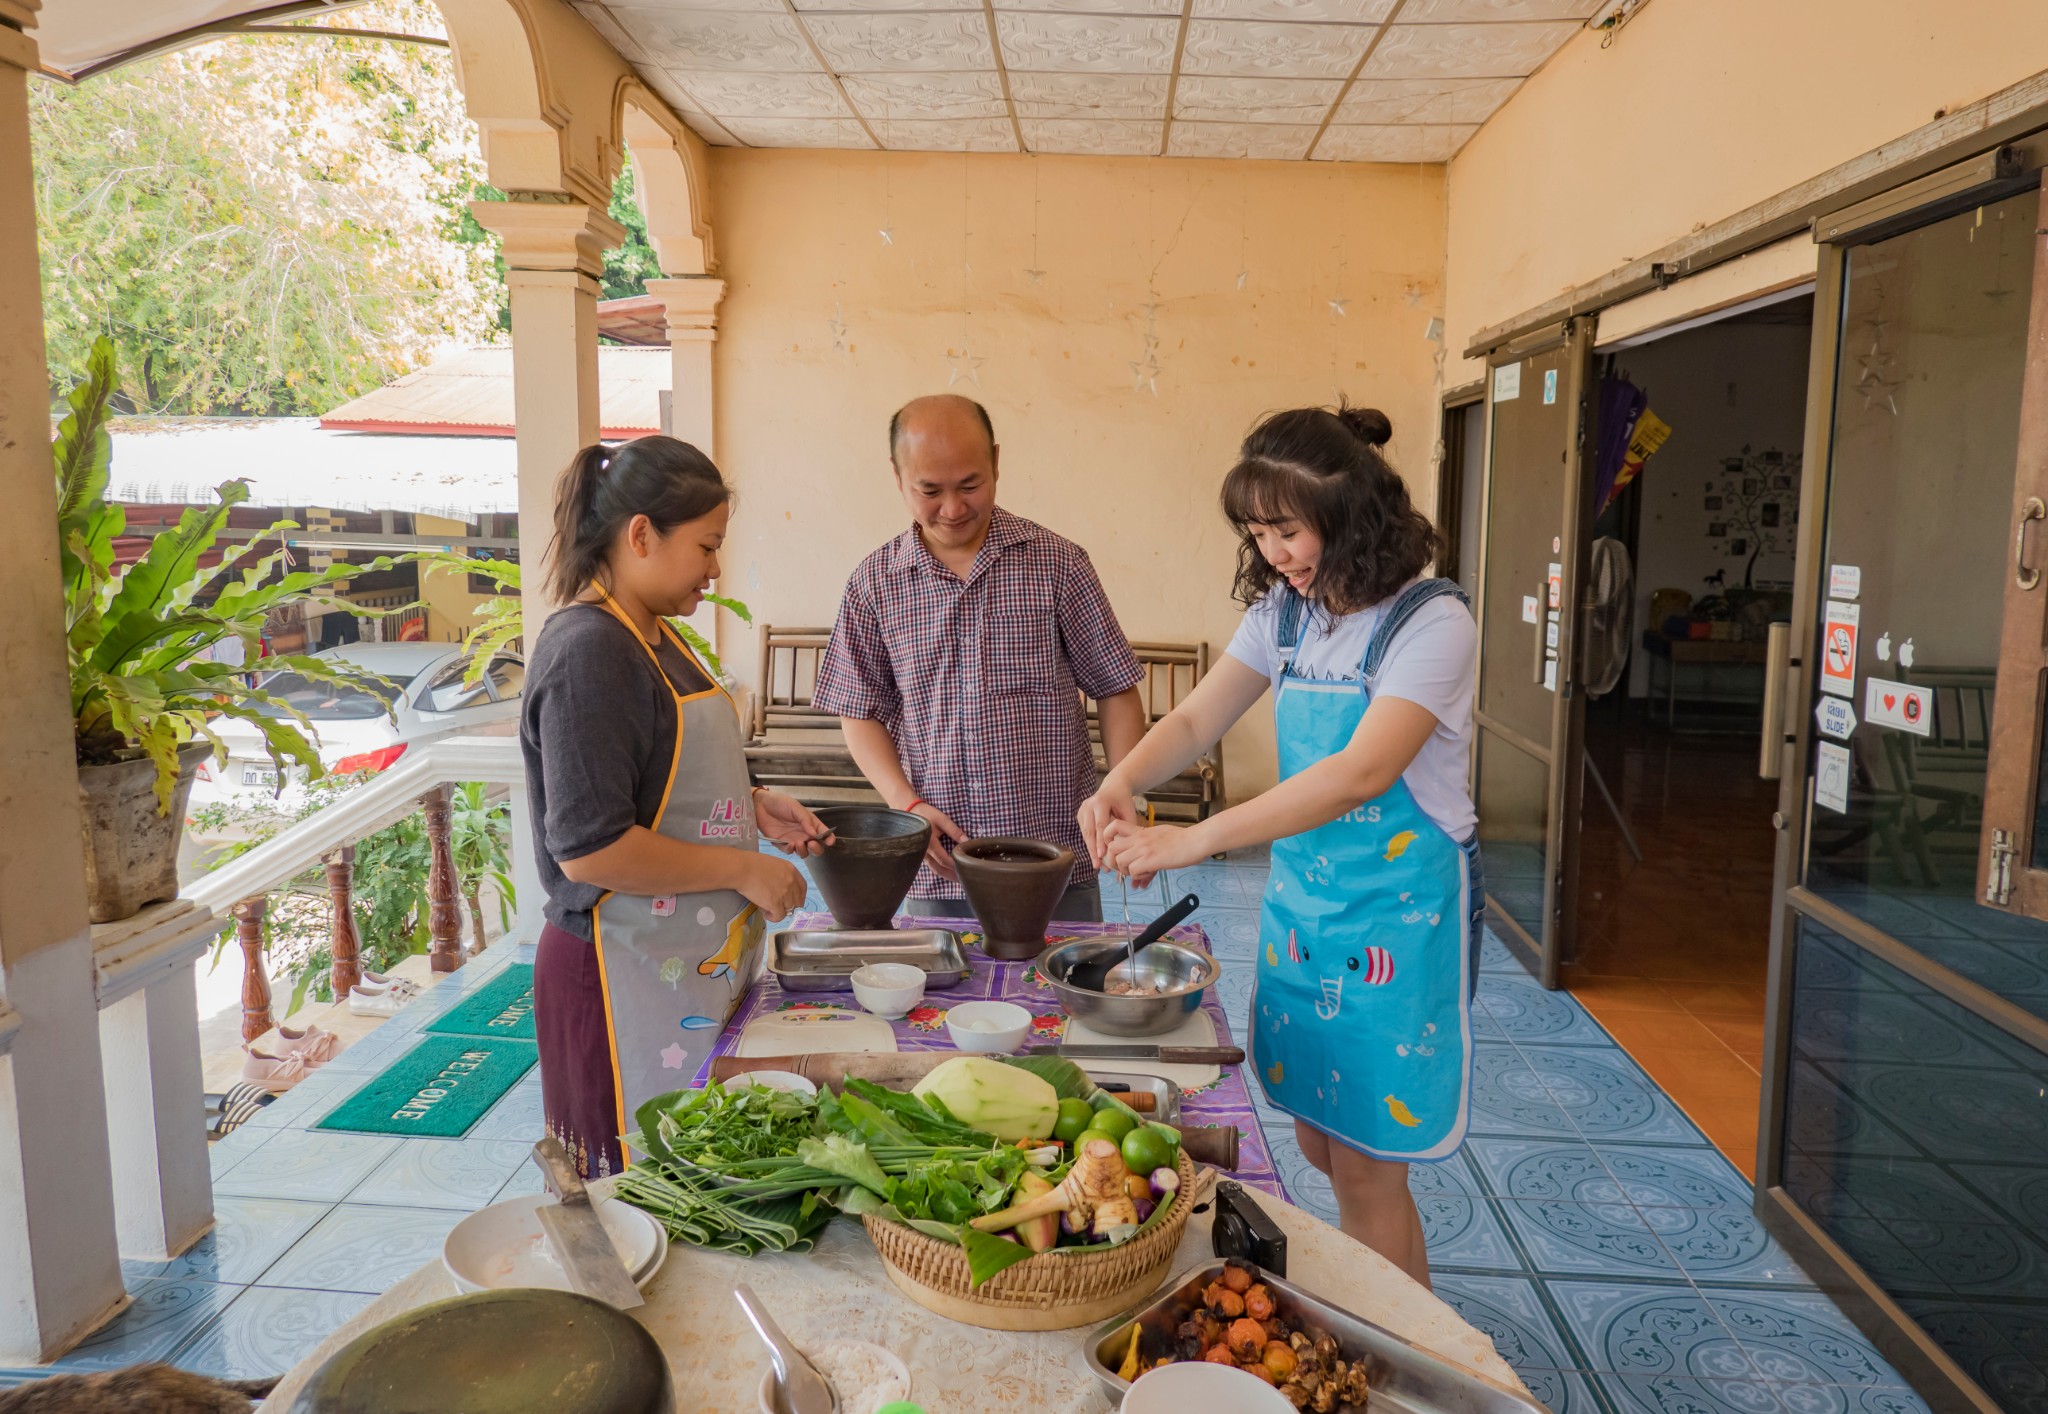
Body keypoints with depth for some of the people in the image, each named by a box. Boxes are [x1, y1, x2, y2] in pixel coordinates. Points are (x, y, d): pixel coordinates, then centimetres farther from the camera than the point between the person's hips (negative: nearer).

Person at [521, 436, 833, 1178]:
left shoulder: (654, 636, 11)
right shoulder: (589, 651, -19)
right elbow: (589, 849, -25)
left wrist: (752, 805, 8)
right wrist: (743, 870, -17)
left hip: (693, 965, 9)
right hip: (625, 976, -9)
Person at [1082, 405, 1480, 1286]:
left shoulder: (1432, 624, -17)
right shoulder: (1282, 614, 5)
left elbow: (1360, 774, -28)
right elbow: (1196, 720, 2)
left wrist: (1194, 840, -34)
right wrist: (1122, 783, -20)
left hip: (1400, 913, -6)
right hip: (1300, 902, 6)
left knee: (1367, 1168, 3)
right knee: (1320, 1143, 15)